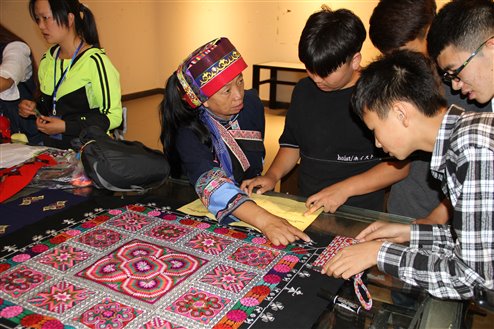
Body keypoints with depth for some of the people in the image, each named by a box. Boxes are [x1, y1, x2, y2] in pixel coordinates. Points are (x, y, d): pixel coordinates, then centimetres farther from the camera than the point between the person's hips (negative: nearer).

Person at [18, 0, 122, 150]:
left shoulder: (94, 60, -11)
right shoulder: (47, 59, 11)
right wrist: (35, 108, 5)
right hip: (50, 148, 6)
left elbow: (113, 116, -11)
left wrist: (65, 126, -16)